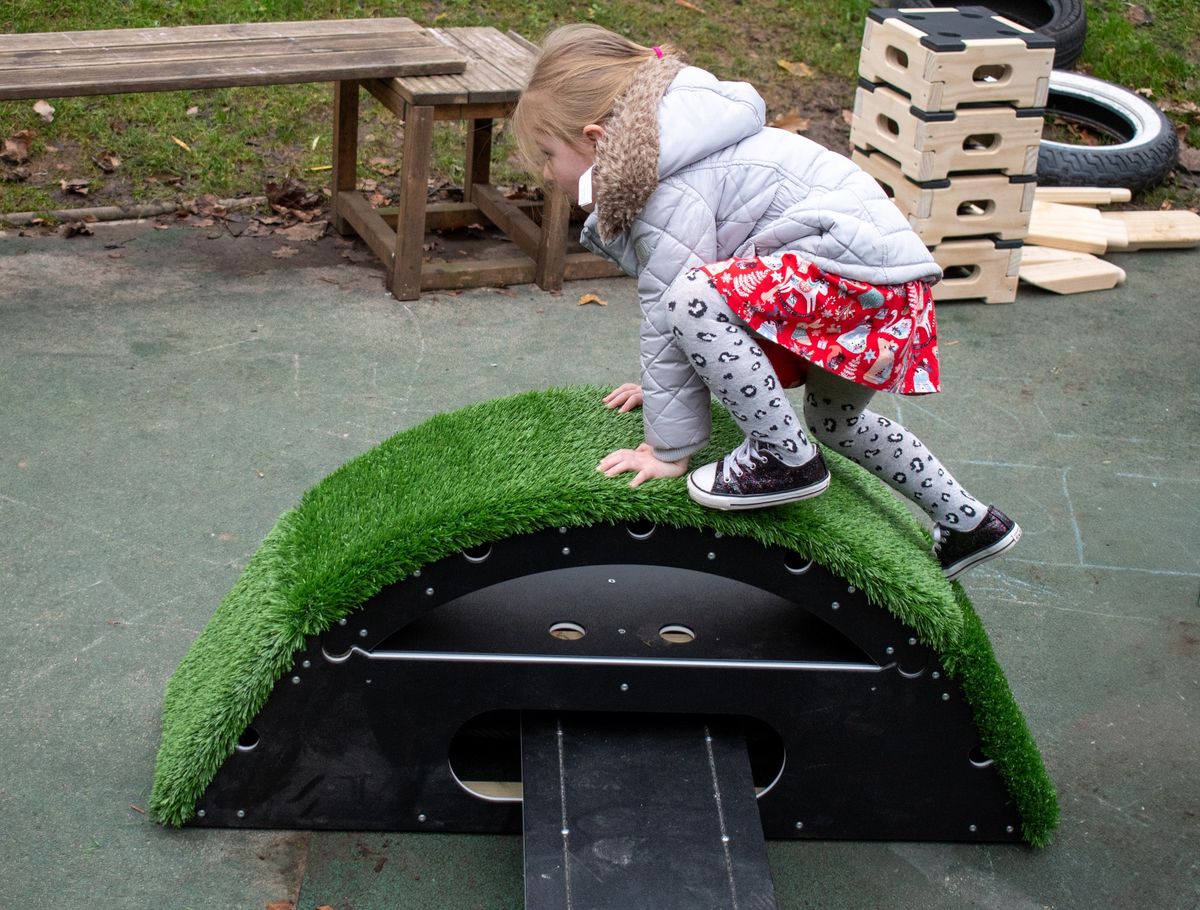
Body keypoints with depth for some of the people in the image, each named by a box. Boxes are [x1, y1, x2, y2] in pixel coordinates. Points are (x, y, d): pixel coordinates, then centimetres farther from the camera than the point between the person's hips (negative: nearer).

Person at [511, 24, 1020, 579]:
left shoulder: (673, 196, -18)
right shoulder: (668, 155, 14)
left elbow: (664, 315, -16)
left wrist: (670, 448, -10)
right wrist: (661, 386, 28)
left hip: (858, 262, -11)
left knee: (692, 299, -26)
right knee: (835, 420, 28)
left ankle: (785, 458, -12)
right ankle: (970, 524, 40)